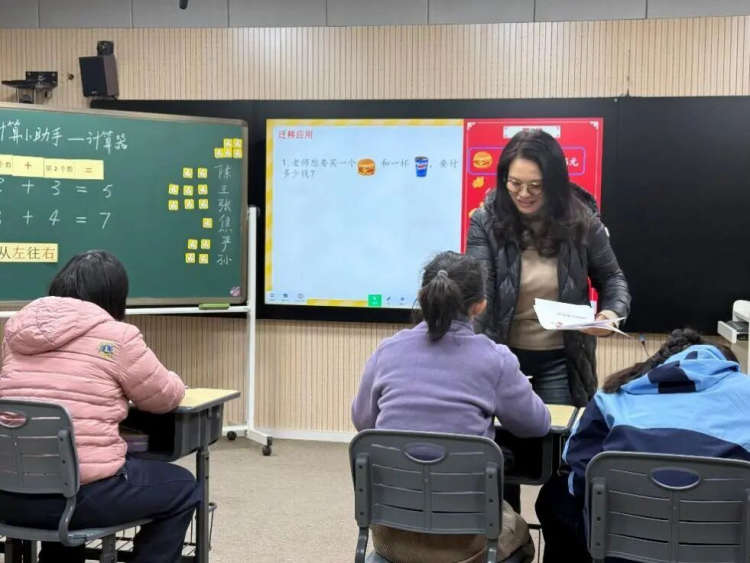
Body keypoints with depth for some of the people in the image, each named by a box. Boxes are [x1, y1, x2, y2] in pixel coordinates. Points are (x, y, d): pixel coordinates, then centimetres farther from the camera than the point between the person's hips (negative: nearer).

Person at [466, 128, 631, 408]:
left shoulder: (581, 221, -7)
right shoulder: (486, 221, -11)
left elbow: (611, 278, 7)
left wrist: (613, 312, -15)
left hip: (561, 360, 0)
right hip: (502, 355, 0)